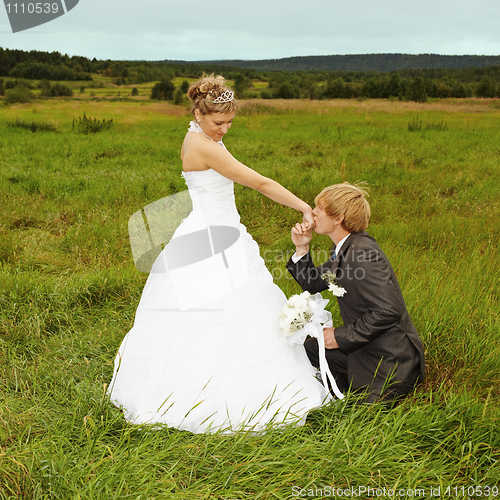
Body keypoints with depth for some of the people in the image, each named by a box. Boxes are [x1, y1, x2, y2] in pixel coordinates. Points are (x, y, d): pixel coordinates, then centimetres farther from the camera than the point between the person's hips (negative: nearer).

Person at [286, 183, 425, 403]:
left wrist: (342, 336, -22)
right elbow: (313, 283, 13)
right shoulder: (343, 248, 3)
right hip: (363, 346, 9)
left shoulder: (362, 254, -27)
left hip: (390, 359, -9)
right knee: (307, 349, 14)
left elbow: (389, 311, -30)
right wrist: (302, 249, -3)